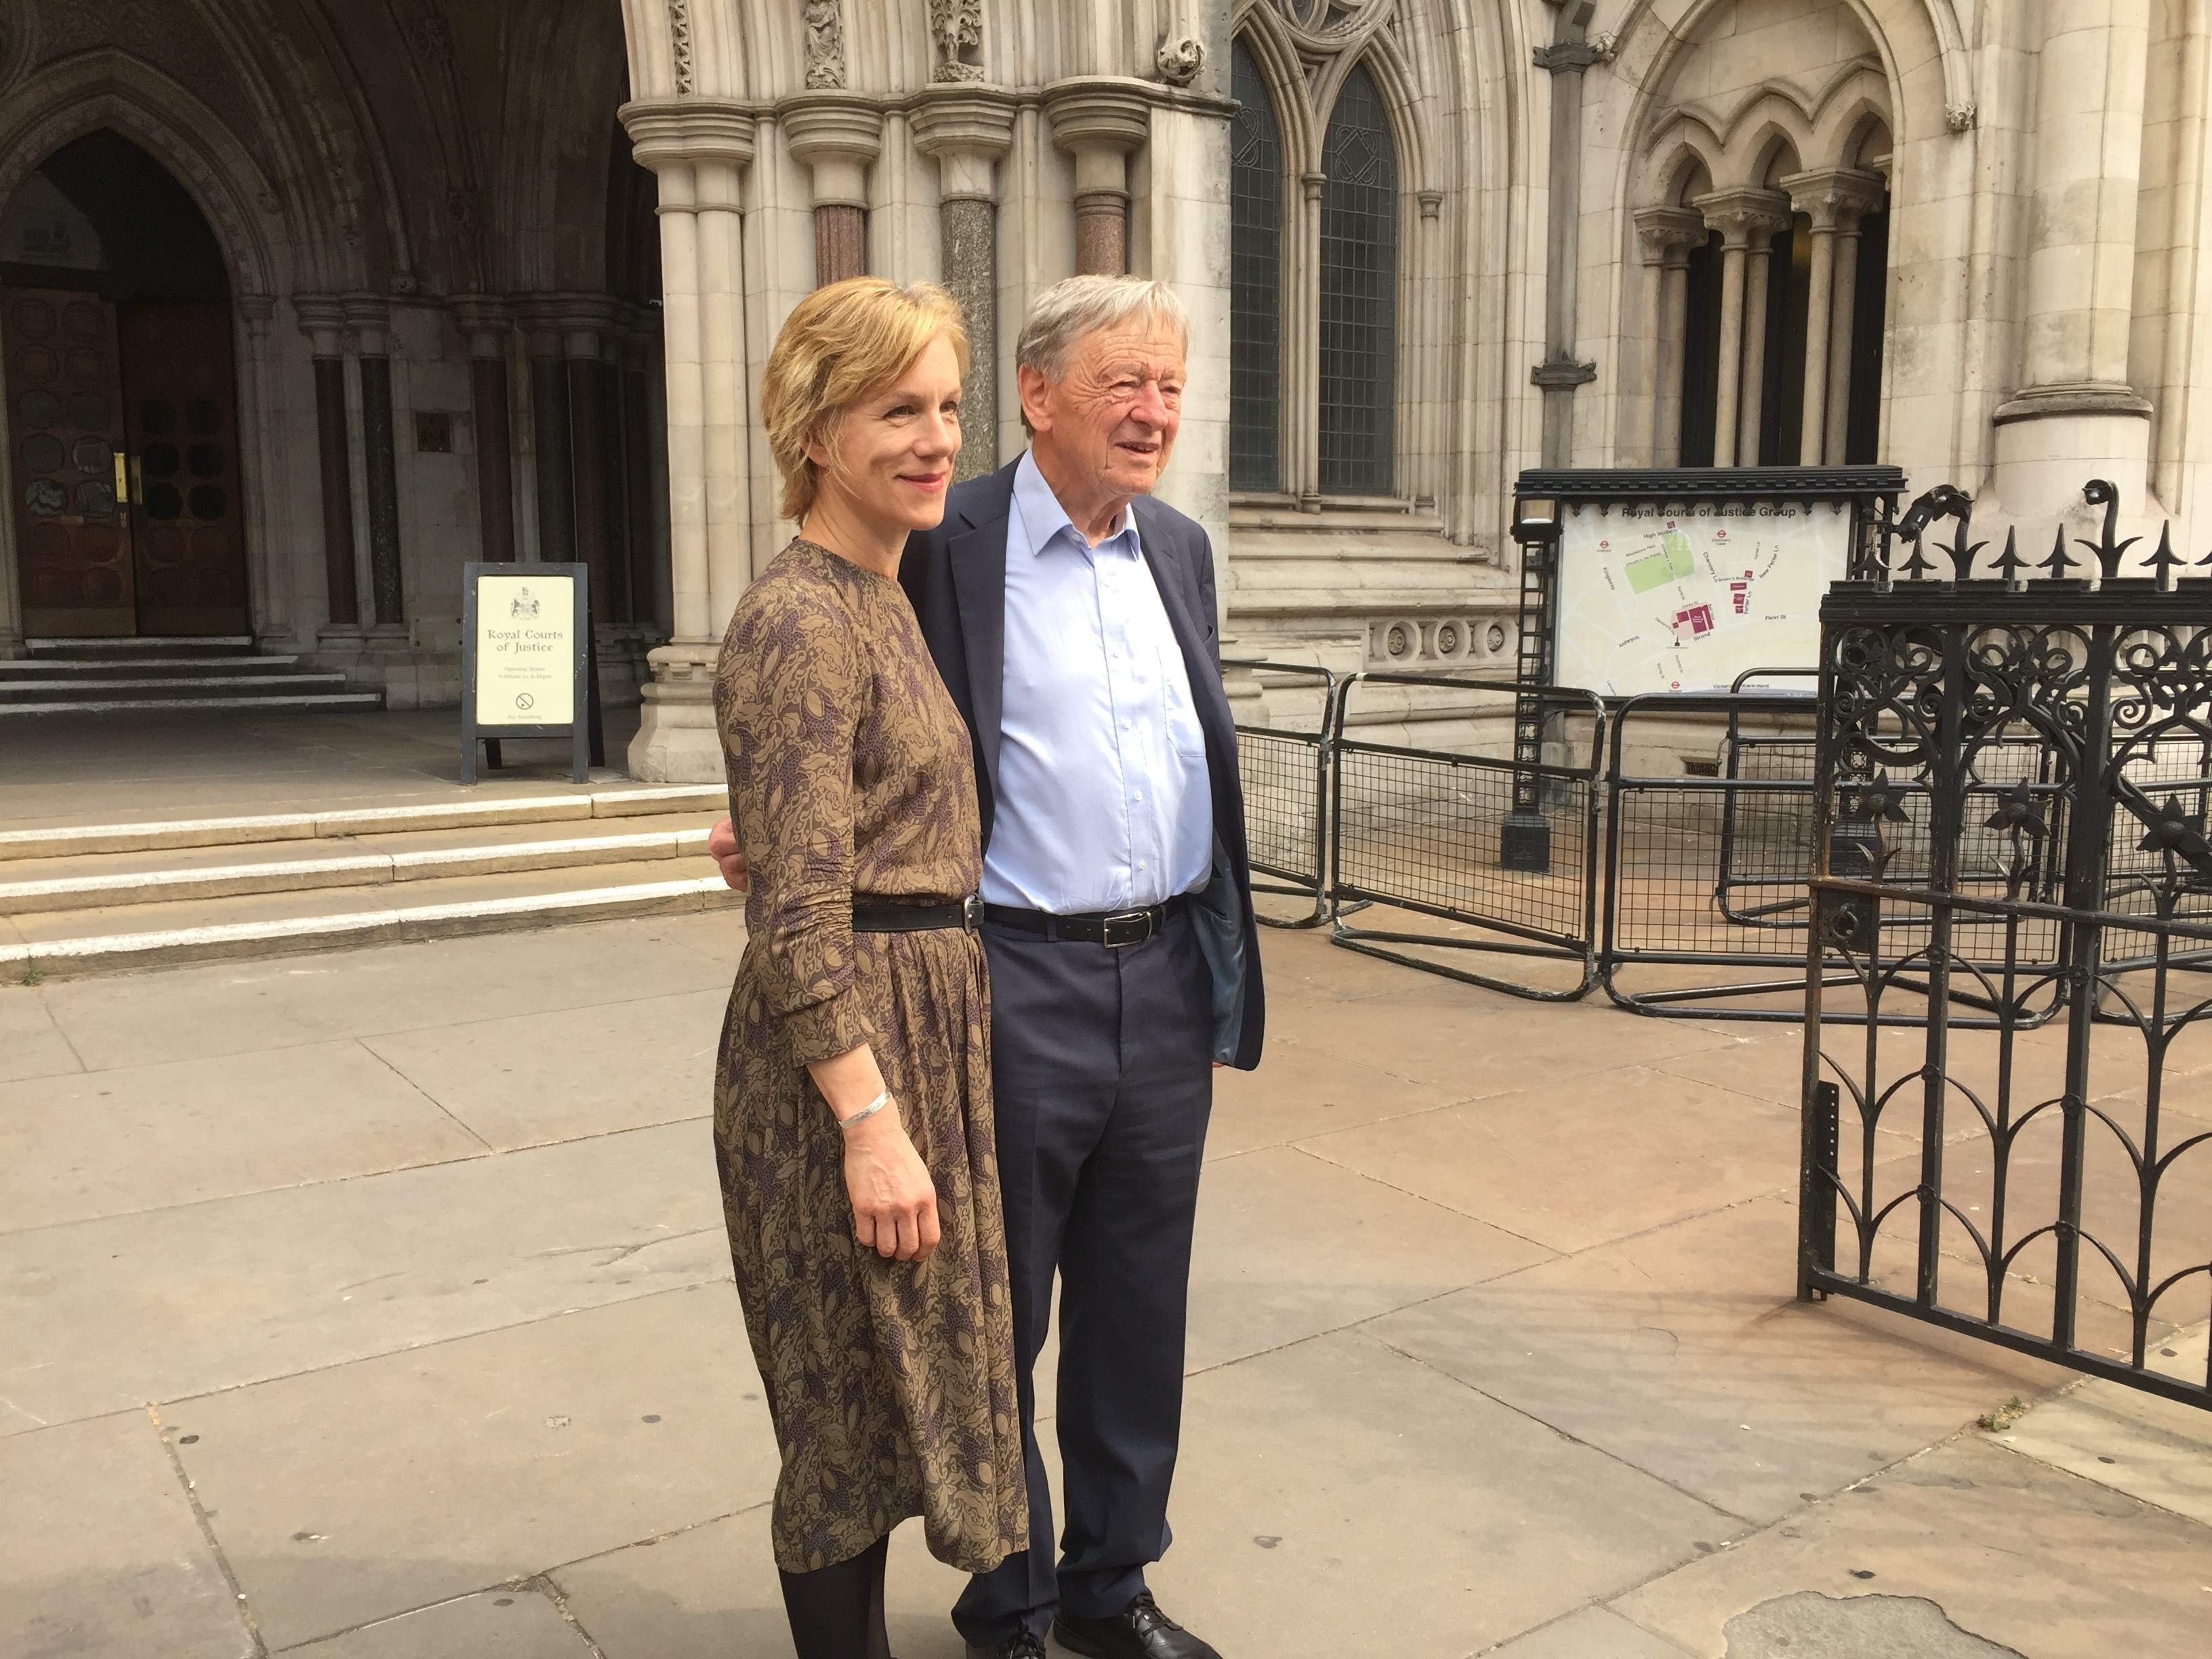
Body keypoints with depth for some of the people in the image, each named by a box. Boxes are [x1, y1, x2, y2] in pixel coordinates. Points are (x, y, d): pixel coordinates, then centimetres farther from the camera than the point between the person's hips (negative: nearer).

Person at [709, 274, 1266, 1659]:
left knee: (1138, 1313, 17)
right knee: (994, 1320, 12)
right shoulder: (942, 549, -9)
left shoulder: (1182, 550, 10)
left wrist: (1224, 972, 13)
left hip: (1168, 983, 6)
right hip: (1017, 988, -5)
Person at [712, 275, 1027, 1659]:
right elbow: (799, 921, -22)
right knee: (860, 1402, 6)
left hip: (928, 1025, 9)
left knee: (880, 1400, 21)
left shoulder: (886, 601, 11)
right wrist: (874, 1123, -23)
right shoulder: (798, 625, -18)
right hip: (845, 1046, -9)